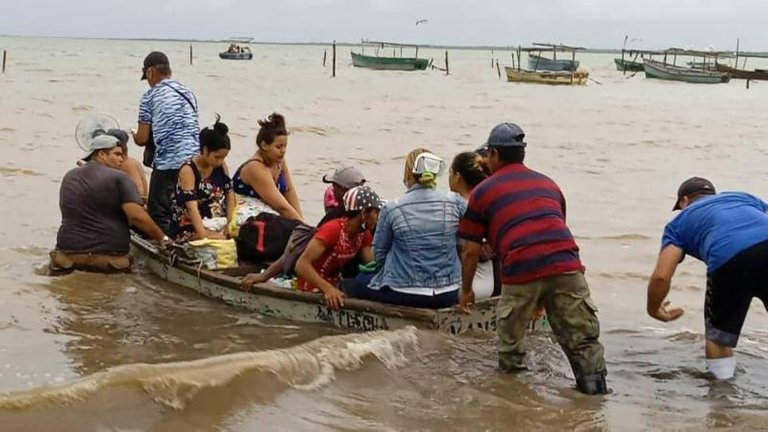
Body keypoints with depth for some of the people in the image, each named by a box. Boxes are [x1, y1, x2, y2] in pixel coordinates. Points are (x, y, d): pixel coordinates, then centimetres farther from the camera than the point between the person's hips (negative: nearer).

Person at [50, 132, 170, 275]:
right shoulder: (118, 178, -6)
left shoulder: (69, 177, 14)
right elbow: (137, 216, -17)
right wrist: (163, 239, -8)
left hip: (69, 251, 5)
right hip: (109, 255, -5)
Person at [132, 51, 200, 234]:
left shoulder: (150, 97, -1)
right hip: (194, 160, 6)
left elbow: (142, 138, 0)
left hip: (167, 162, -6)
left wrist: (134, 136, 24)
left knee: (159, 214, 2)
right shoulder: (188, 93, 15)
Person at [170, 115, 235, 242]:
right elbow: (192, 207, -22)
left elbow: (229, 194, 8)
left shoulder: (221, 166, 6)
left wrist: (230, 225, -7)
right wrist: (204, 234, -35)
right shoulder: (188, 170, -13)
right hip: (190, 229, -6)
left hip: (218, 225, 6)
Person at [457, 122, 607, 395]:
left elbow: (471, 251, 16)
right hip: (567, 265, 3)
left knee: (510, 341, 17)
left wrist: (466, 291, 31)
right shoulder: (548, 184, 29)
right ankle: (594, 384, -3)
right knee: (583, 339, 7)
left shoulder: (483, 192, 16)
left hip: (521, 271, -3)